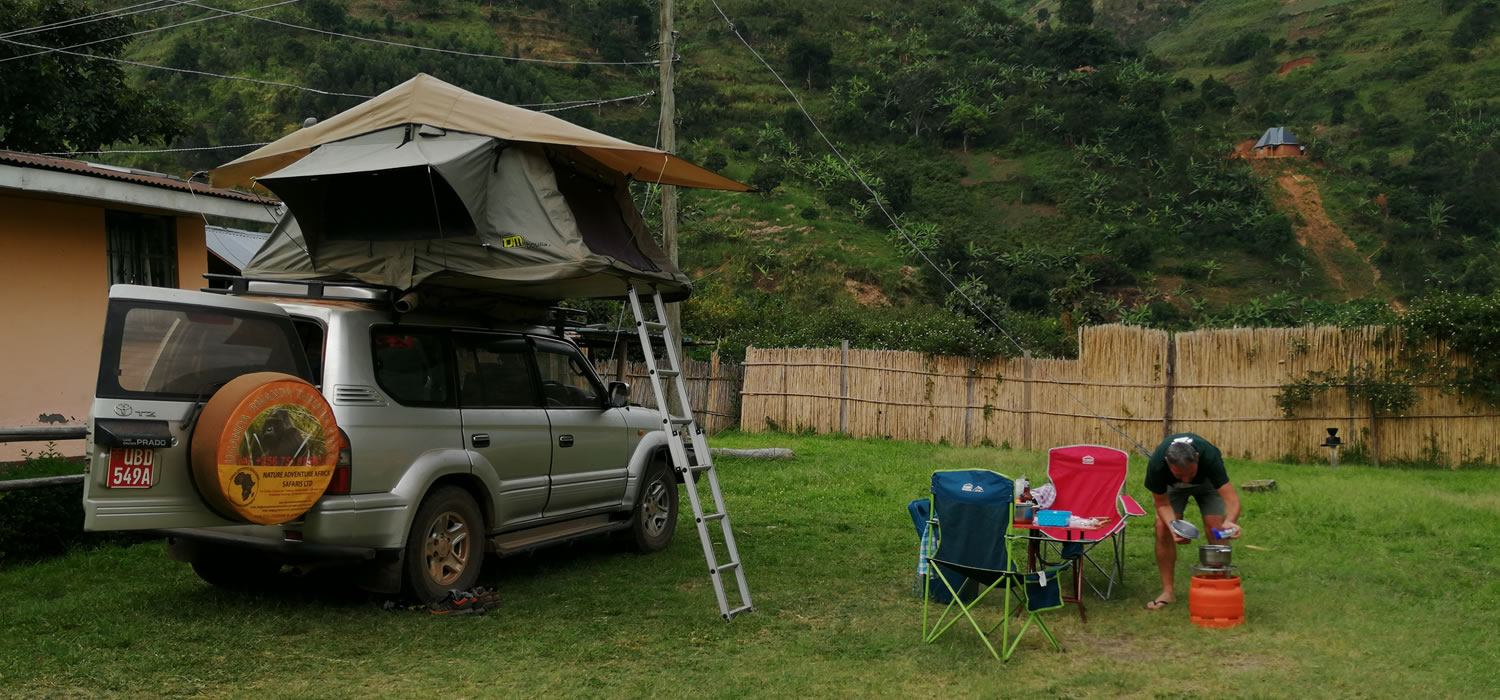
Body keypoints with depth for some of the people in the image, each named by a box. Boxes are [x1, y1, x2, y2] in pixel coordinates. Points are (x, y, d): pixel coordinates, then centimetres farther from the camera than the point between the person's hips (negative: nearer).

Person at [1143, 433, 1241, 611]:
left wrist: (1230, 521, -66)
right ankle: (1167, 591, -4)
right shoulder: (1156, 465, -40)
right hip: (1171, 486, 0)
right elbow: (1162, 503, -25)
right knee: (1163, 529, -14)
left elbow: (1231, 497, -46)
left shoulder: (1210, 456, -43)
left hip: (1206, 481, 0)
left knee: (1216, 530, -15)